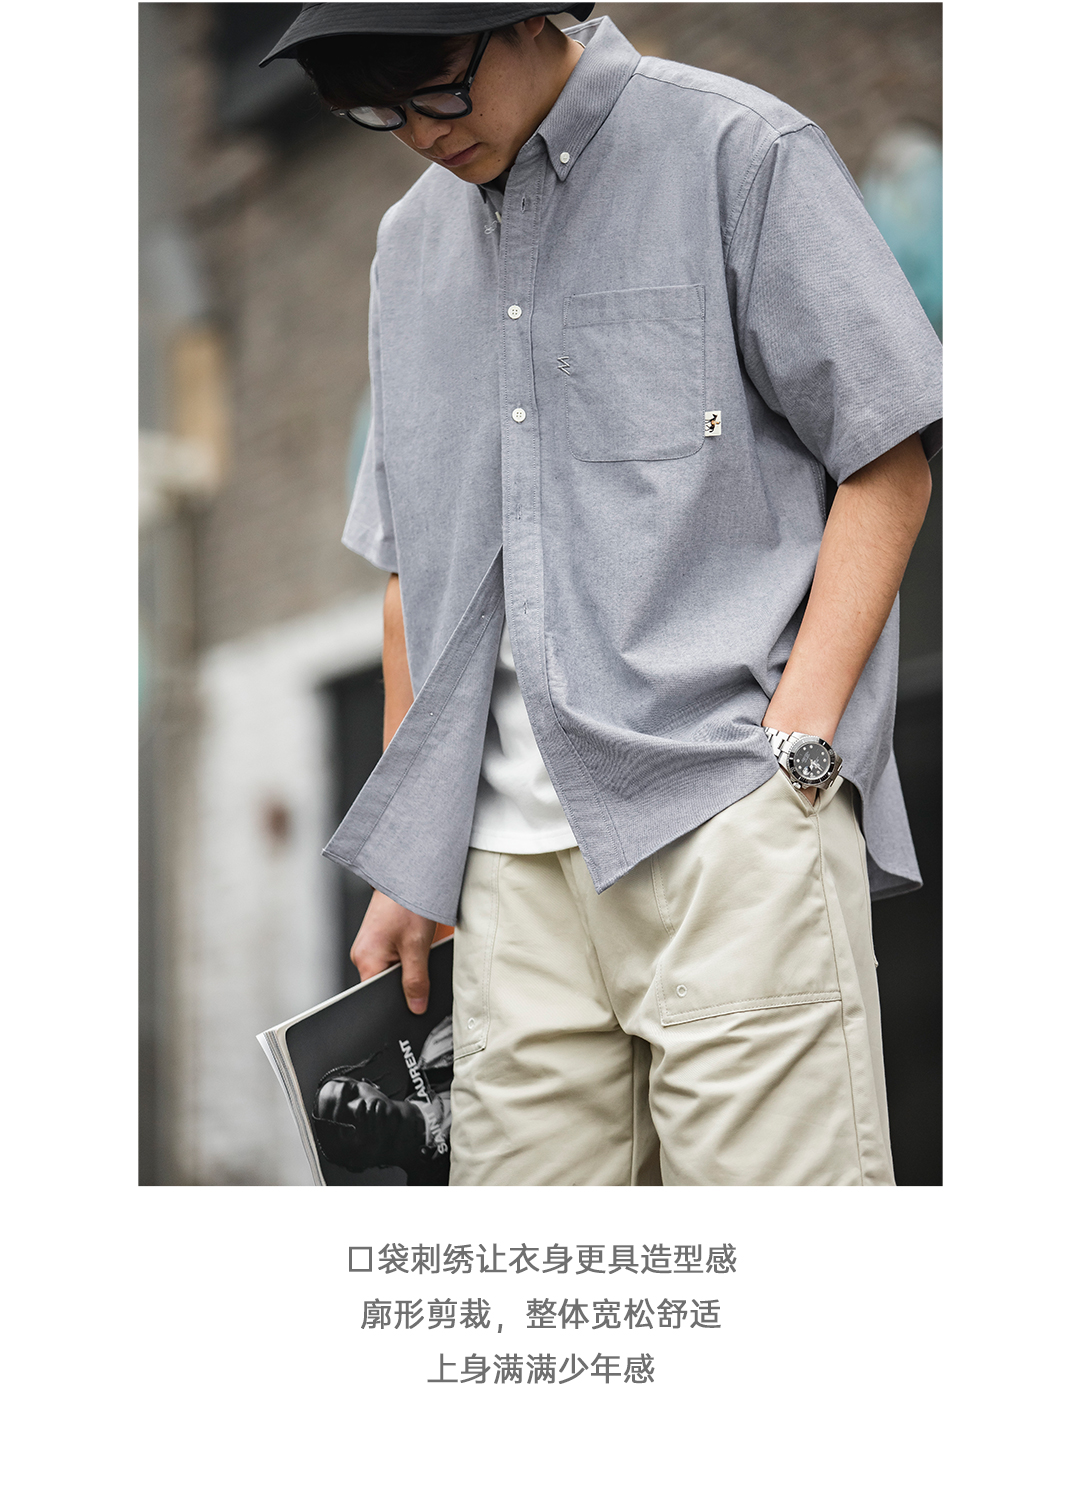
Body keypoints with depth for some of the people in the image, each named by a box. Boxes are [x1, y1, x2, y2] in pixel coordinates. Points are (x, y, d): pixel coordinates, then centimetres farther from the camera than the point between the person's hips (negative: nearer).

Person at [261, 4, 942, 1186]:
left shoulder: (740, 153, 2)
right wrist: (407, 861, 21)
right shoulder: (412, 245, 20)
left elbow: (889, 455, -1)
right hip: (513, 853, 5)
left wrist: (797, 746, -11)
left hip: (730, 819, -5)